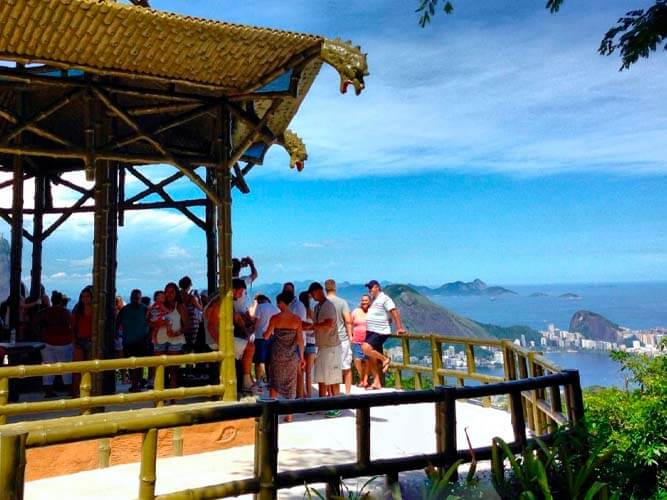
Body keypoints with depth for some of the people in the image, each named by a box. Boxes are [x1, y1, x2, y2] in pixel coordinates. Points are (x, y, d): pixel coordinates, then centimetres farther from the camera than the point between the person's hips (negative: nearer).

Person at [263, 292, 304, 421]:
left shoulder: (275, 318, -9)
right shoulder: (297, 319, -5)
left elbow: (266, 336, -4)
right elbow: (300, 340, -3)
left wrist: (271, 333, 19)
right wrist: (302, 357, 5)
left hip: (278, 355, -1)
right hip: (292, 356, 1)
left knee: (274, 382, 16)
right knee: (291, 384, 11)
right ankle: (289, 415, 14)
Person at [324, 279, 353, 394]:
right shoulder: (342, 302, -7)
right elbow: (348, 321, -11)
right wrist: (350, 335, -2)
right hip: (342, 338, -1)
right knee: (347, 368, 9)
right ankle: (348, 392, 12)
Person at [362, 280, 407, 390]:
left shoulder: (384, 298, -9)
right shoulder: (374, 300, 20)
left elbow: (394, 312, -15)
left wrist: (399, 328, -19)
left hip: (380, 333, -9)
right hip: (371, 332, 9)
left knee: (366, 348, -28)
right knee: (371, 360, 6)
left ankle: (385, 359, -9)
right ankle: (377, 382, 10)